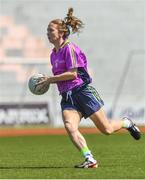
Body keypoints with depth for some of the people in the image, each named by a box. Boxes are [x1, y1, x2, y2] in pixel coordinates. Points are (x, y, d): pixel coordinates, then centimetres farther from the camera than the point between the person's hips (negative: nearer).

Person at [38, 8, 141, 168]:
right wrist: (48, 81, 9)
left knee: (107, 129, -1)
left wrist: (50, 79, -15)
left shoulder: (69, 48, -10)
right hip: (67, 97, 7)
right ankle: (90, 160, -27)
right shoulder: (53, 54, 16)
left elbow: (72, 73, -18)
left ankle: (126, 123, 32)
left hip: (83, 91, -7)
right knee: (69, 126, -23)